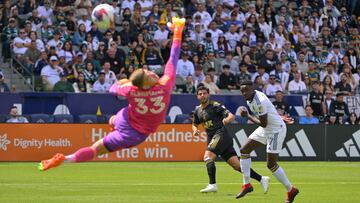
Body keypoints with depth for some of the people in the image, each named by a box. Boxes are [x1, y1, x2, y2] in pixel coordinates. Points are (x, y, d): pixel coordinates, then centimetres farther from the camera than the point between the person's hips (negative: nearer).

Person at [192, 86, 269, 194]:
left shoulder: (215, 106, -6)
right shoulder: (197, 110, 16)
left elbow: (231, 116, -15)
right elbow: (195, 124, 31)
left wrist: (227, 120, -38)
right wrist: (195, 130, 7)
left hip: (221, 135, -7)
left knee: (207, 157, -23)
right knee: (236, 165, 2)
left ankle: (212, 185, -26)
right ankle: (261, 179, 5)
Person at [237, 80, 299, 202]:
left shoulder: (259, 102, -29)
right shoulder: (251, 98, 1)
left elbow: (263, 124, -25)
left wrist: (247, 116, -18)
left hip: (276, 130, -10)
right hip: (266, 128, 10)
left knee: (271, 164, -7)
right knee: (244, 151, 5)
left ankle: (291, 190, 8)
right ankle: (246, 185, 12)